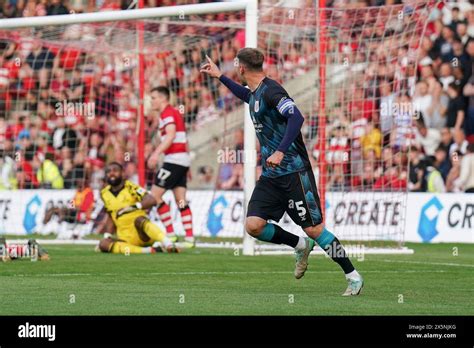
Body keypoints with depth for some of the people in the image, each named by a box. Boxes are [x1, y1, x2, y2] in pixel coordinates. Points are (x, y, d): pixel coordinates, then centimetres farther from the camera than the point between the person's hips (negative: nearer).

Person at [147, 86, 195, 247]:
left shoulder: (167, 113, -8)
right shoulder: (175, 112, 22)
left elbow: (171, 135, -23)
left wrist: (156, 153, -31)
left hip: (174, 159, -10)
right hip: (183, 159, 10)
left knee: (155, 195, -7)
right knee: (181, 200, 7)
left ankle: (170, 234, -9)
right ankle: (189, 238, 2)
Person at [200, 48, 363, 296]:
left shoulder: (271, 90, -15)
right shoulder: (255, 93, 14)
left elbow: (296, 118, -28)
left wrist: (280, 152, -33)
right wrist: (219, 76, 41)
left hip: (294, 172, -8)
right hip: (271, 175, 8)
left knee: (314, 229, -8)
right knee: (253, 225, -6)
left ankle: (353, 277, 3)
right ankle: (300, 246, 16)